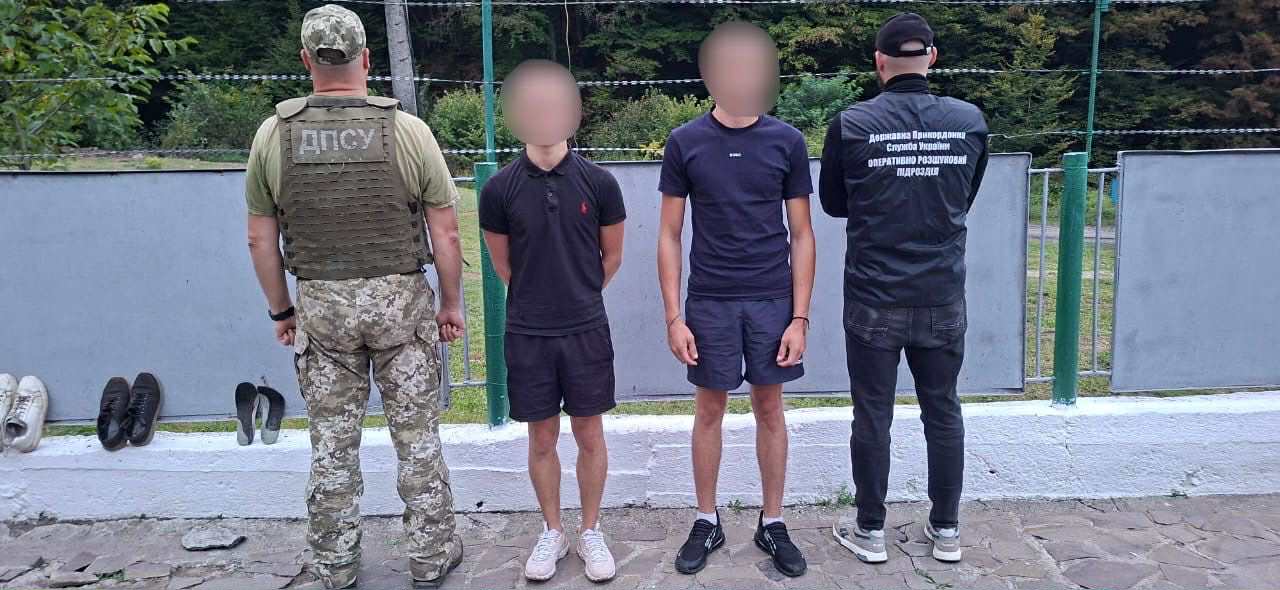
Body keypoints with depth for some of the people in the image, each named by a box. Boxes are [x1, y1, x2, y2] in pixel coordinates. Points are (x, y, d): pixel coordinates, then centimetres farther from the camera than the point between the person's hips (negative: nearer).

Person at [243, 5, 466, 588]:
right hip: (401, 300, -1)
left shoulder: (273, 134, -3)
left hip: (321, 305, 2)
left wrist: (280, 310, 14)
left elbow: (260, 239, 2)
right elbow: (446, 233, -7)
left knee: (332, 444, 13)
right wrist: (451, 304, 5)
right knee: (417, 436, 11)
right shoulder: (408, 130, -10)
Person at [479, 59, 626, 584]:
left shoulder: (598, 182, -5)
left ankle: (590, 532, 26)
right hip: (528, 335, 0)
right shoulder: (499, 189, -5)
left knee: (589, 436, 9)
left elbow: (611, 256, 7)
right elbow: (502, 264, 7)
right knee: (542, 439, 11)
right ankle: (552, 532, 29)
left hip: (587, 330, 0)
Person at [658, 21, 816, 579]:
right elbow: (669, 235, 1)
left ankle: (772, 523, 24)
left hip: (772, 301, 1)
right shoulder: (685, 142, -1)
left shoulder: (787, 142, 0)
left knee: (769, 409, 9)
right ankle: (707, 522, 25)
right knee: (709, 410, 9)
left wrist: (799, 317, -3)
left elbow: (802, 235, 3)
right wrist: (673, 317, -4)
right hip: (709, 302, 0)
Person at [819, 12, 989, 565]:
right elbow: (965, 200, 11)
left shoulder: (851, 124, -10)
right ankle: (946, 530, 26)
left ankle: (870, 531, 20)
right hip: (943, 297, 3)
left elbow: (833, 204, 4)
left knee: (873, 415, 8)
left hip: (873, 299, -2)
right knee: (943, 412, 14)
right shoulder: (970, 121, -2)